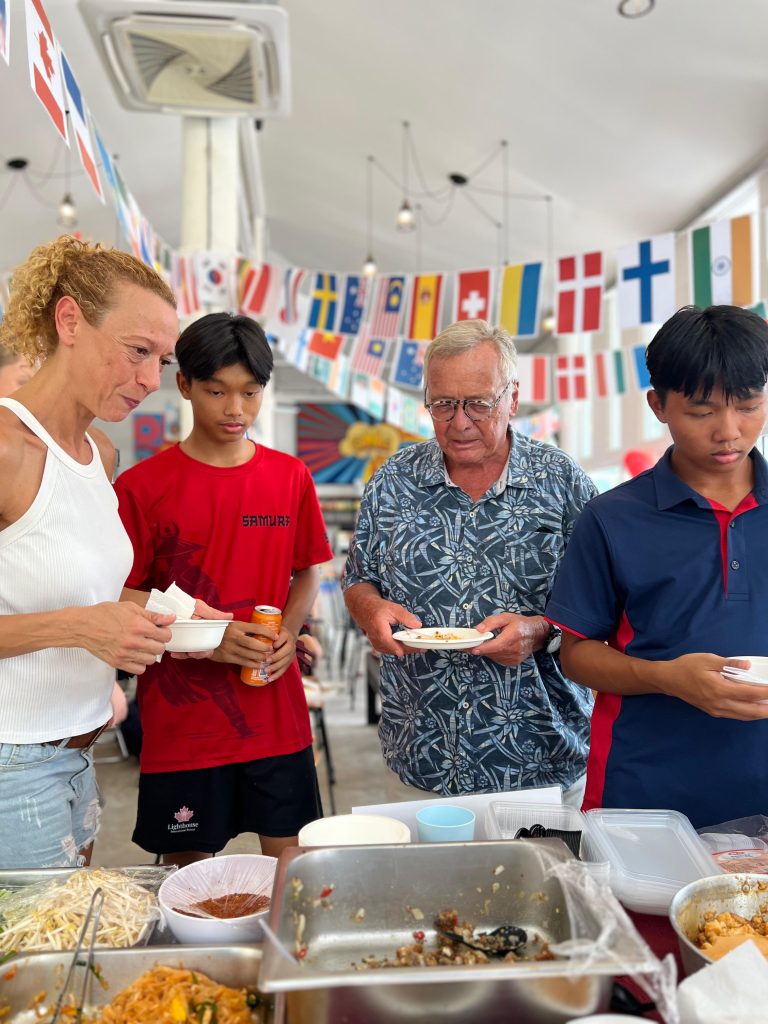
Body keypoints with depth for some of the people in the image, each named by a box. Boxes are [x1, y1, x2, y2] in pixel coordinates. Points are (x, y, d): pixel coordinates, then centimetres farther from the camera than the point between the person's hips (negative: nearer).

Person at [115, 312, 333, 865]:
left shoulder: (292, 477, 2)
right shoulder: (141, 486, -6)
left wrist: (290, 631, -7)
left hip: (276, 715, 2)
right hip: (180, 718, -1)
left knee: (290, 857, 11)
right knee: (186, 866, 14)